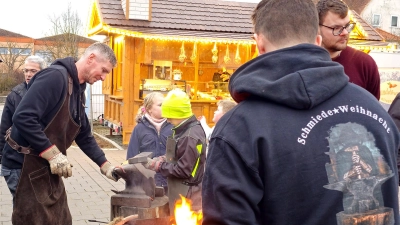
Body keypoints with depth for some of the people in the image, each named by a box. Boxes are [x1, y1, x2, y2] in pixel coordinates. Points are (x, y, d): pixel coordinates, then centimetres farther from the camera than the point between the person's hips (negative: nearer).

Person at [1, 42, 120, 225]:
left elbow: (84, 135, 17)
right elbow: (23, 117, -28)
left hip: (48, 169, 10)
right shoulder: (55, 76, -19)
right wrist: (53, 154, -25)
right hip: (27, 166, -10)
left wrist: (104, 165, 10)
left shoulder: (78, 90, 12)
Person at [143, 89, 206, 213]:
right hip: (180, 190, 9)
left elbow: (183, 170, -22)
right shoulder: (184, 129, 6)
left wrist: (157, 165, -15)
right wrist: (163, 159, 1)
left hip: (187, 195, -9)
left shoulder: (191, 137, -23)